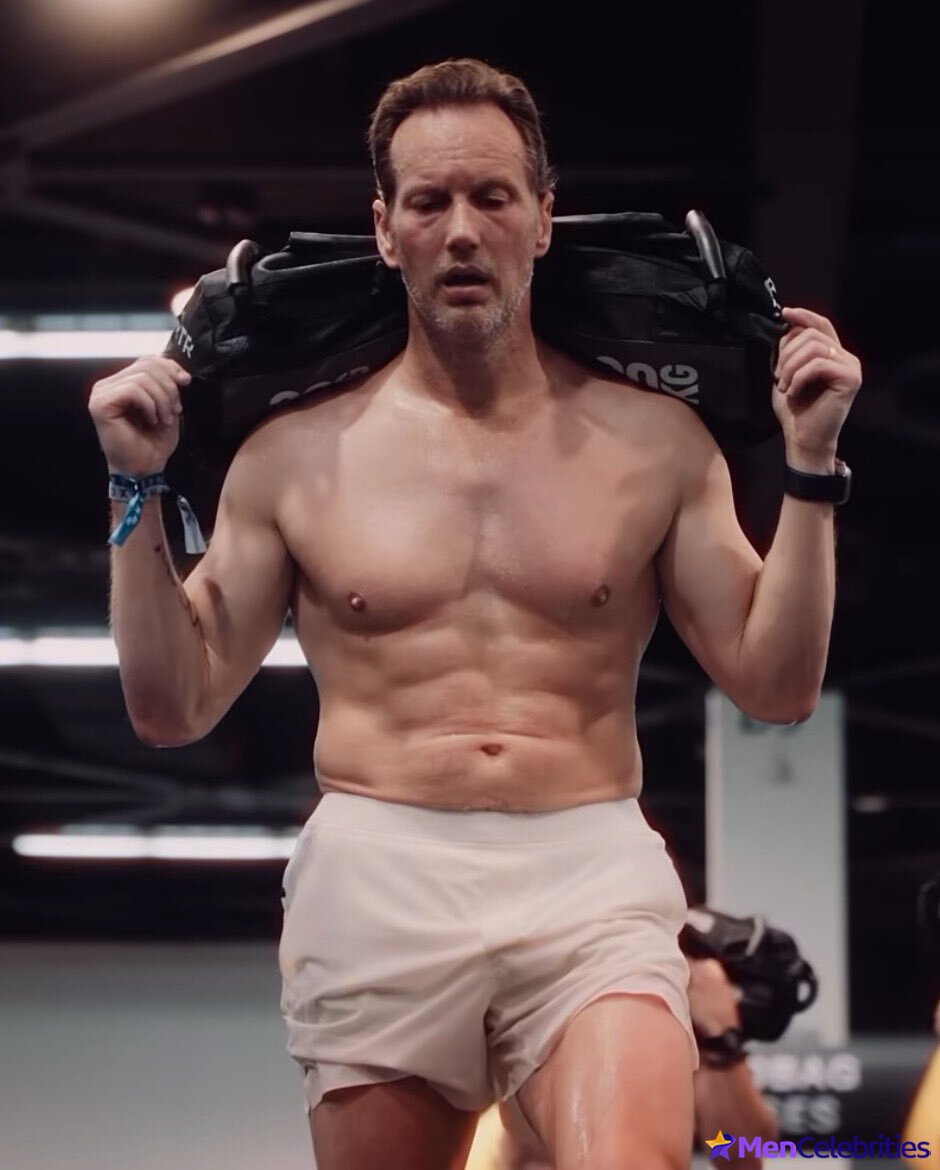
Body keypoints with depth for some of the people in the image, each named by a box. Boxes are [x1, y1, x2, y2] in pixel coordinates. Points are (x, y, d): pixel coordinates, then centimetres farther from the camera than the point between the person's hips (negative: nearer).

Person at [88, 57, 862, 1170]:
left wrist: (810, 468, 0)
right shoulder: (297, 453, 7)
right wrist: (138, 490, 1)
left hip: (594, 881, -1)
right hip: (376, 888, 1)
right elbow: (174, 706, 9)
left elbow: (774, 687, 6)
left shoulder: (654, 441, 8)